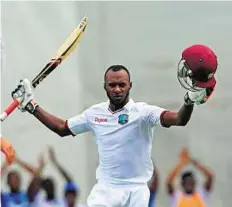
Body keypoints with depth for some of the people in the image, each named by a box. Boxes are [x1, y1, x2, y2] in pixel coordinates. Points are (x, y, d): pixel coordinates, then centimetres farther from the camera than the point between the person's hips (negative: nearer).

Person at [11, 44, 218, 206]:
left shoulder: (143, 111, -10)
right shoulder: (95, 113, 5)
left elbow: (178, 119, -26)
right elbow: (62, 128, 21)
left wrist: (190, 100, -48)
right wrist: (31, 106, 18)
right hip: (105, 189, 3)